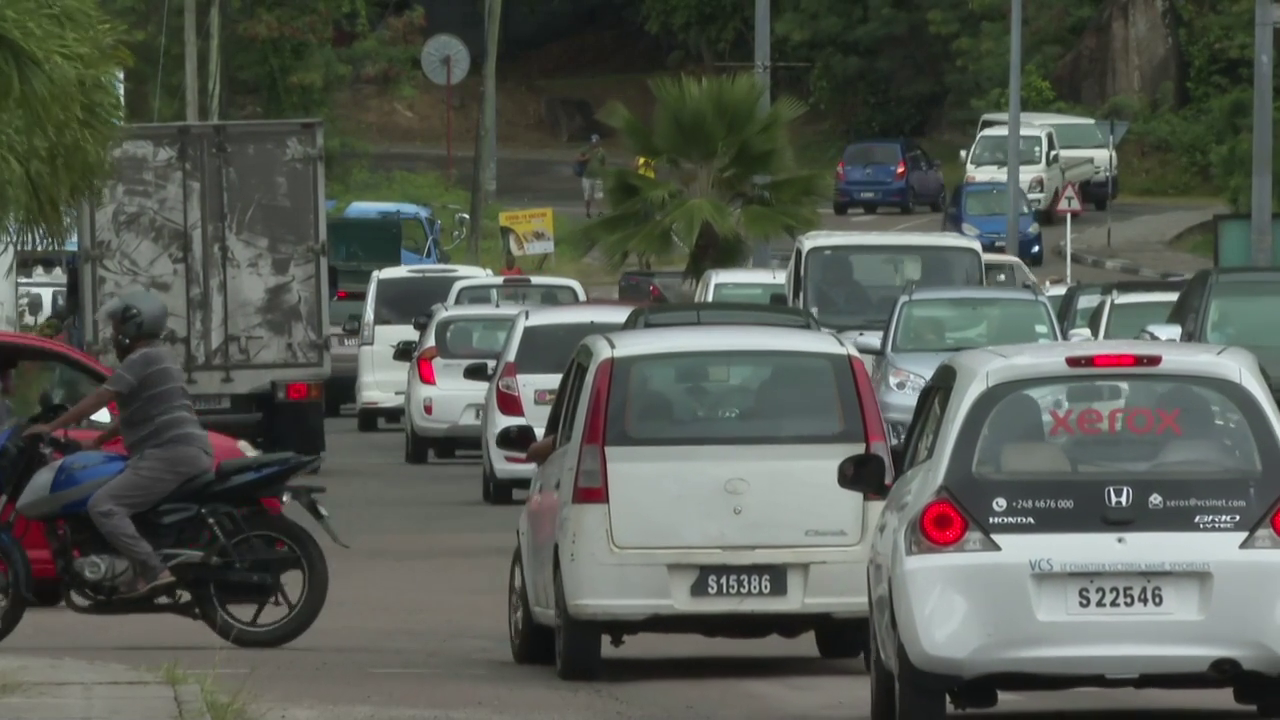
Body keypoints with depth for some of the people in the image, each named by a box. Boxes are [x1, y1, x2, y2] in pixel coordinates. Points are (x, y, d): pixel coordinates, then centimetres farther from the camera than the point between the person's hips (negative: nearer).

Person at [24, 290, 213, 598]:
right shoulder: (159, 357, 25)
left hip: (171, 453, -11)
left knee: (102, 506, -18)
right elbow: (138, 414, 31)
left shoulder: (141, 359, -7)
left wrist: (51, 428, -8)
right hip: (194, 451, 11)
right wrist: (97, 441, 26)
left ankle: (152, 570, -28)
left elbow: (99, 399, -11)